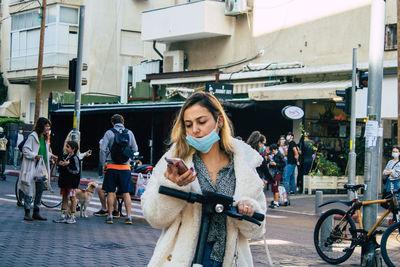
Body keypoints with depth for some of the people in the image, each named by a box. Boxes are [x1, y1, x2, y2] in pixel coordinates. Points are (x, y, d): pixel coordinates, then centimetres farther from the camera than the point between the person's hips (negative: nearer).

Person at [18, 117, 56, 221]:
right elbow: (25, 150, -12)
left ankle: (36, 213, 17)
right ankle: (27, 213, 3)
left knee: (40, 189, 9)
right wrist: (35, 156, -22)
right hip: (32, 167, -8)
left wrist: (51, 155, 11)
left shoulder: (45, 137, 14)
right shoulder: (33, 136, -10)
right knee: (29, 190, -4)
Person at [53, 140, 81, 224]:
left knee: (72, 198, 0)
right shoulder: (64, 156, 11)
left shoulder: (75, 158, -11)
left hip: (72, 181, -7)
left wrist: (68, 165, -21)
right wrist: (60, 165, -2)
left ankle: (72, 217, 6)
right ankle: (63, 216, 16)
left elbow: (77, 171, -17)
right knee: (64, 198, 11)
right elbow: (60, 170, 20)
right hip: (64, 180, 7)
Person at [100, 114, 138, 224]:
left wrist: (104, 163, 3)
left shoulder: (109, 133, -2)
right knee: (126, 193, 4)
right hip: (125, 166, 1)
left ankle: (110, 216, 7)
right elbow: (134, 149, 4)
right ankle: (128, 217, 2)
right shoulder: (129, 133, 3)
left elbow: (103, 149, -7)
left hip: (112, 166, -1)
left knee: (111, 192, 6)